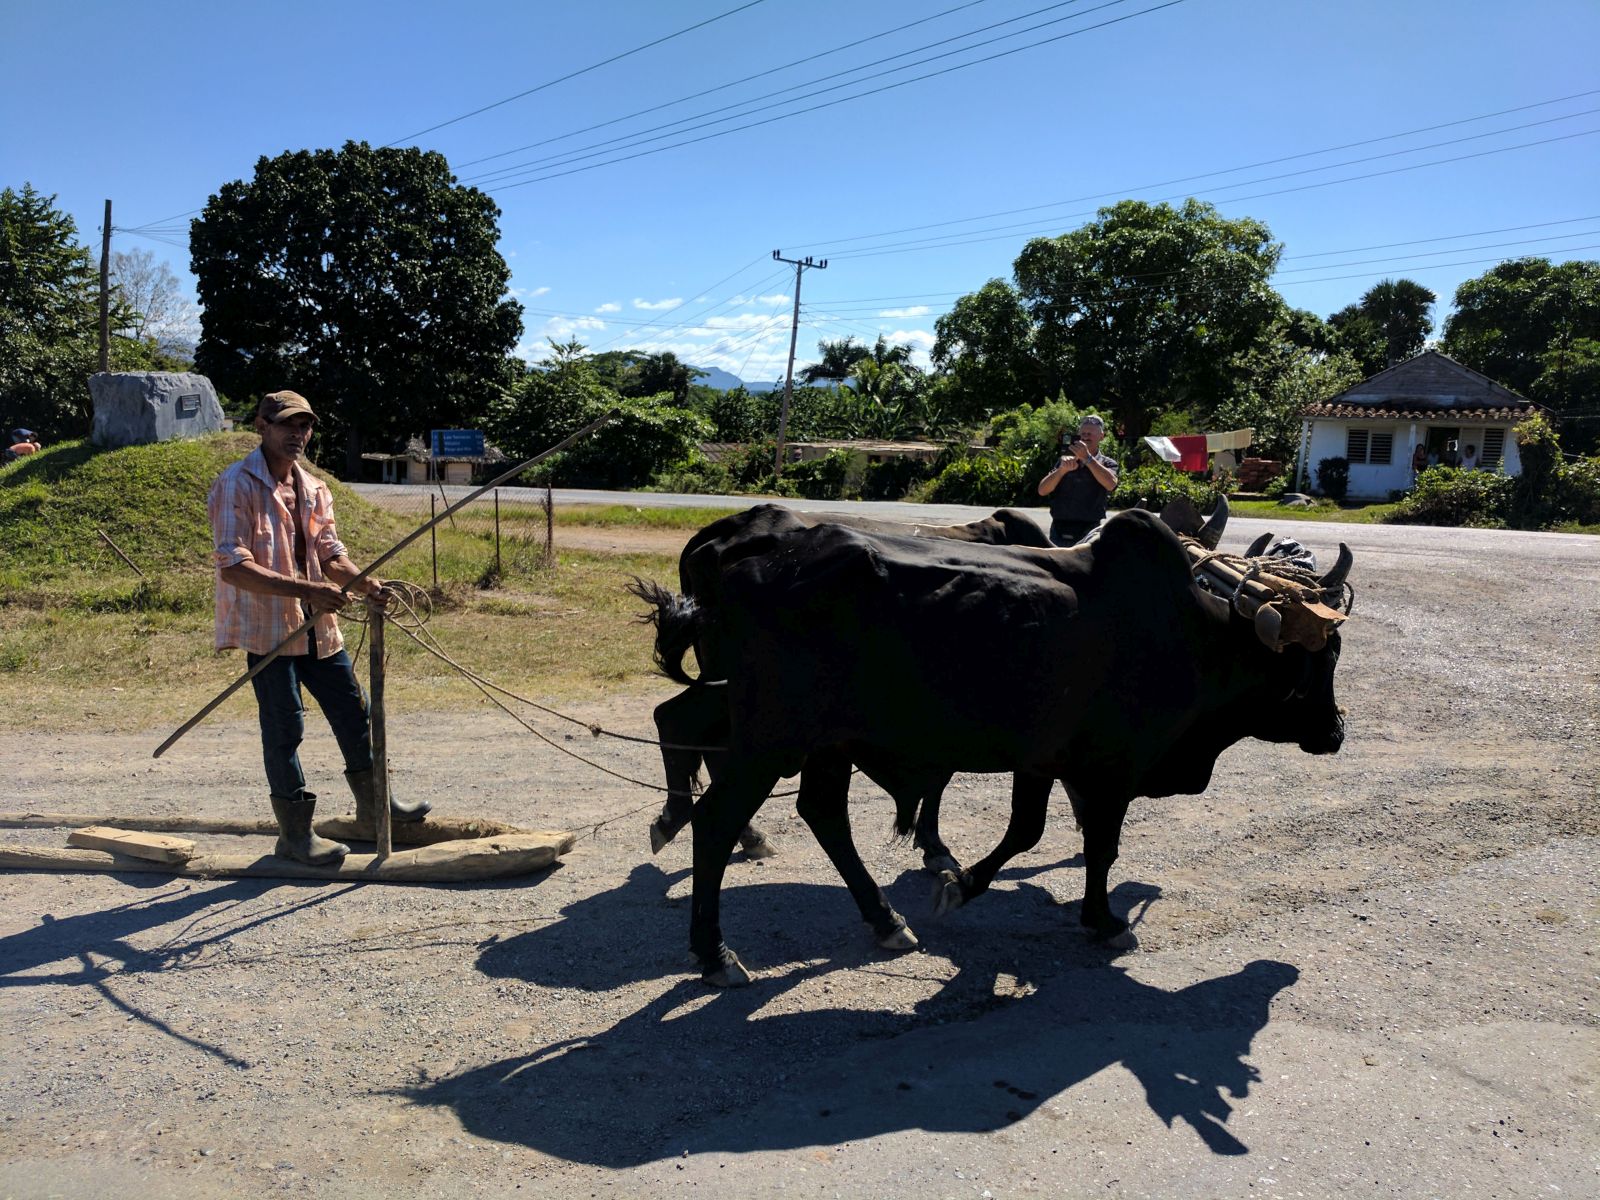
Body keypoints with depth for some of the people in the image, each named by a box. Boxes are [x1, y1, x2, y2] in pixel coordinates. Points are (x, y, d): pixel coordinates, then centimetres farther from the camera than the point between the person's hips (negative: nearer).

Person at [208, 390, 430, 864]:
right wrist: (305, 589, -30)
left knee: (353, 711, 14)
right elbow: (232, 566, -21)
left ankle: (373, 804, 32)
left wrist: (363, 583, -12)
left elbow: (330, 554, 11)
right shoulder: (236, 486, -11)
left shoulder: (314, 489, 12)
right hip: (267, 626, -7)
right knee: (284, 728, 0)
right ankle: (295, 833, 13)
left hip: (317, 627, 7)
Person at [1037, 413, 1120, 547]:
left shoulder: (1107, 463, 9)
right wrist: (1062, 470, -16)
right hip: (1059, 532, 2)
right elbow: (1042, 490, 2)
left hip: (1088, 534, -2)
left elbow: (1110, 484, -15)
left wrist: (1087, 458, -19)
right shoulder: (1065, 461, 15)